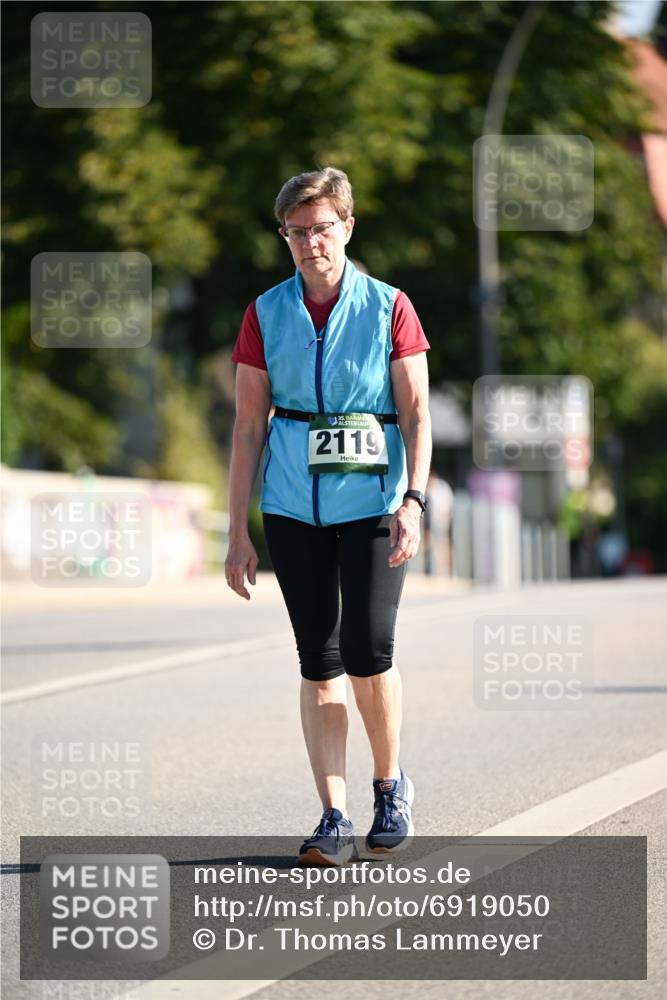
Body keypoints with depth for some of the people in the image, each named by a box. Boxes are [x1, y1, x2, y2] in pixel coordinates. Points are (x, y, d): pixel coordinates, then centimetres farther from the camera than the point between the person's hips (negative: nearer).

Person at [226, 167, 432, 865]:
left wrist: (413, 501, -14)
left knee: (367, 648, -12)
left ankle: (391, 785, 13)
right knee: (318, 660, 0)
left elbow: (417, 413, 0)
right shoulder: (266, 314, 6)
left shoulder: (388, 308, 1)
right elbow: (248, 426, 7)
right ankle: (334, 818, 2)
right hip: (293, 506, 2)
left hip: (372, 500, -2)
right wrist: (238, 533, 3)